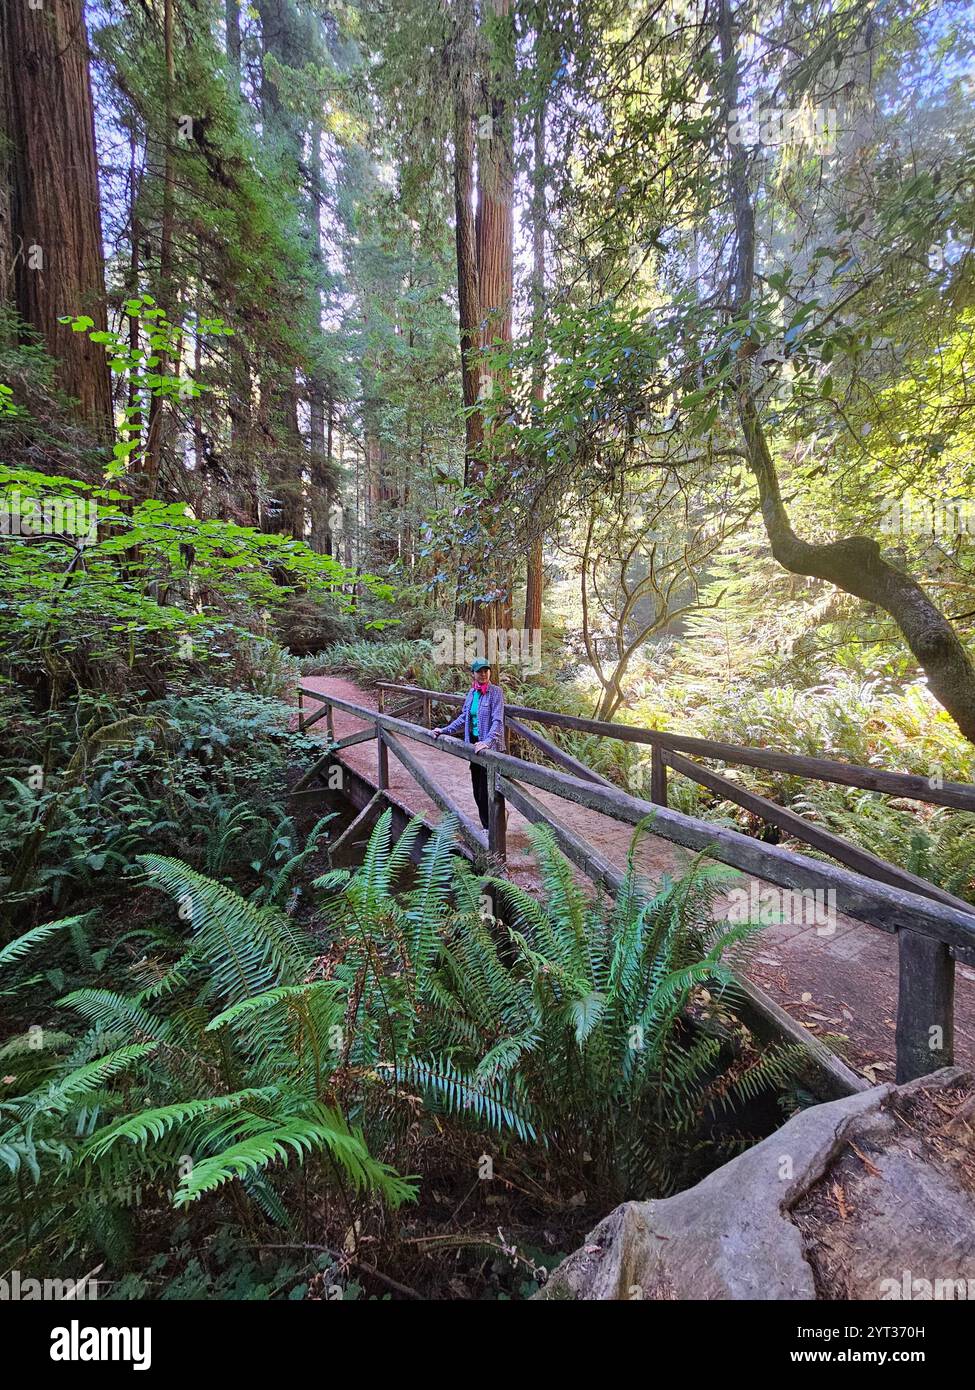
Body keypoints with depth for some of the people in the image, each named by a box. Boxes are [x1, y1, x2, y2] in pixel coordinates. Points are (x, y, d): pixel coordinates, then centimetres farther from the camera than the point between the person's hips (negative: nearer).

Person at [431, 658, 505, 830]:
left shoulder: (495, 691, -11)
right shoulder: (472, 692, 8)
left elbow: (497, 720, -20)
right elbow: (463, 717, 15)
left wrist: (487, 742, -32)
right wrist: (444, 730, 10)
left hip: (490, 747, -7)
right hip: (474, 744, 7)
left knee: (487, 789, -2)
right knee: (477, 787, 13)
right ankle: (486, 826, 28)